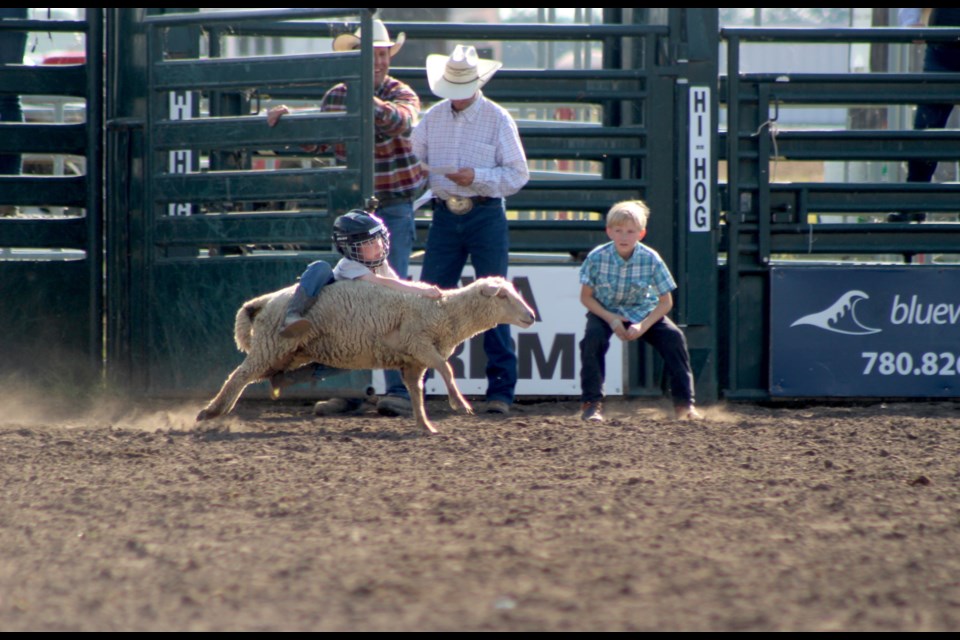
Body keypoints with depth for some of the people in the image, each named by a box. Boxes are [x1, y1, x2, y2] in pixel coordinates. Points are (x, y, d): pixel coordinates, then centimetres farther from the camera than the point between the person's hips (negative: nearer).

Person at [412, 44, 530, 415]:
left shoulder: (497, 119, -3)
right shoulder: (434, 117, 9)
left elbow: (518, 175, -5)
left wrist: (477, 177, -19)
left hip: (485, 215, -4)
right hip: (445, 215, 4)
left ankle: (501, 391, 1)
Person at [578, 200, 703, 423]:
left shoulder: (651, 260, -20)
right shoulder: (597, 258, -21)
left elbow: (666, 302, -12)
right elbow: (586, 297, -10)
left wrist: (643, 326, -26)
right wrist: (611, 319, -24)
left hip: (643, 312, 1)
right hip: (605, 312, -1)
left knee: (673, 337, -20)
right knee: (593, 336, -31)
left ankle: (684, 403, -8)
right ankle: (591, 403, -20)